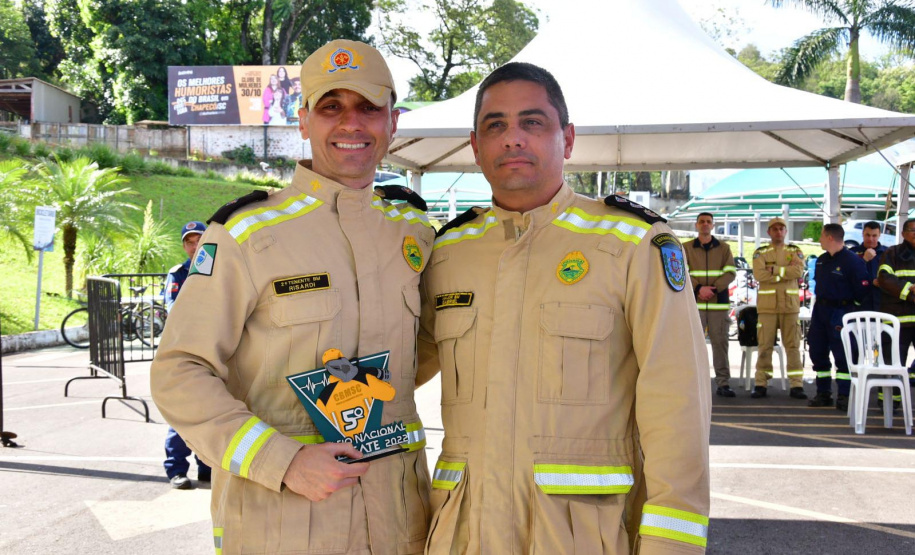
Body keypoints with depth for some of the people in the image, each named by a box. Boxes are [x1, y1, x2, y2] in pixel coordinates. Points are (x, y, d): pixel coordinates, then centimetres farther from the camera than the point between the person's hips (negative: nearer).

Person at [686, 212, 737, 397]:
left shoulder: (724, 248, 11)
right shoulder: (687, 248, 9)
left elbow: (730, 272, 2)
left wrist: (714, 289, -13)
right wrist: (699, 288, -16)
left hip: (719, 302, 1)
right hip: (695, 303, -1)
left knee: (720, 343, 0)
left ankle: (723, 383, 3)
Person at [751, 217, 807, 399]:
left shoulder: (795, 251, 11)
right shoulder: (760, 253, 8)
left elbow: (799, 271, -8)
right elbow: (759, 274, -10)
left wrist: (774, 270, -10)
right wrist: (786, 272, -9)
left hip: (790, 304, 1)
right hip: (767, 304, -1)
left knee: (793, 345, 0)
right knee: (765, 345, -1)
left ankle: (796, 386, 3)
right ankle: (761, 385, 4)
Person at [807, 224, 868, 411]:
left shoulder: (852, 260, -12)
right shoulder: (822, 260, 12)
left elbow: (862, 290, -11)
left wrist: (854, 310, -5)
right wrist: (820, 303, 17)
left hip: (840, 312, -8)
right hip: (820, 310, 8)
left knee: (842, 355, -6)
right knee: (817, 352, 8)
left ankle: (843, 397, 0)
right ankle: (823, 394, 18)